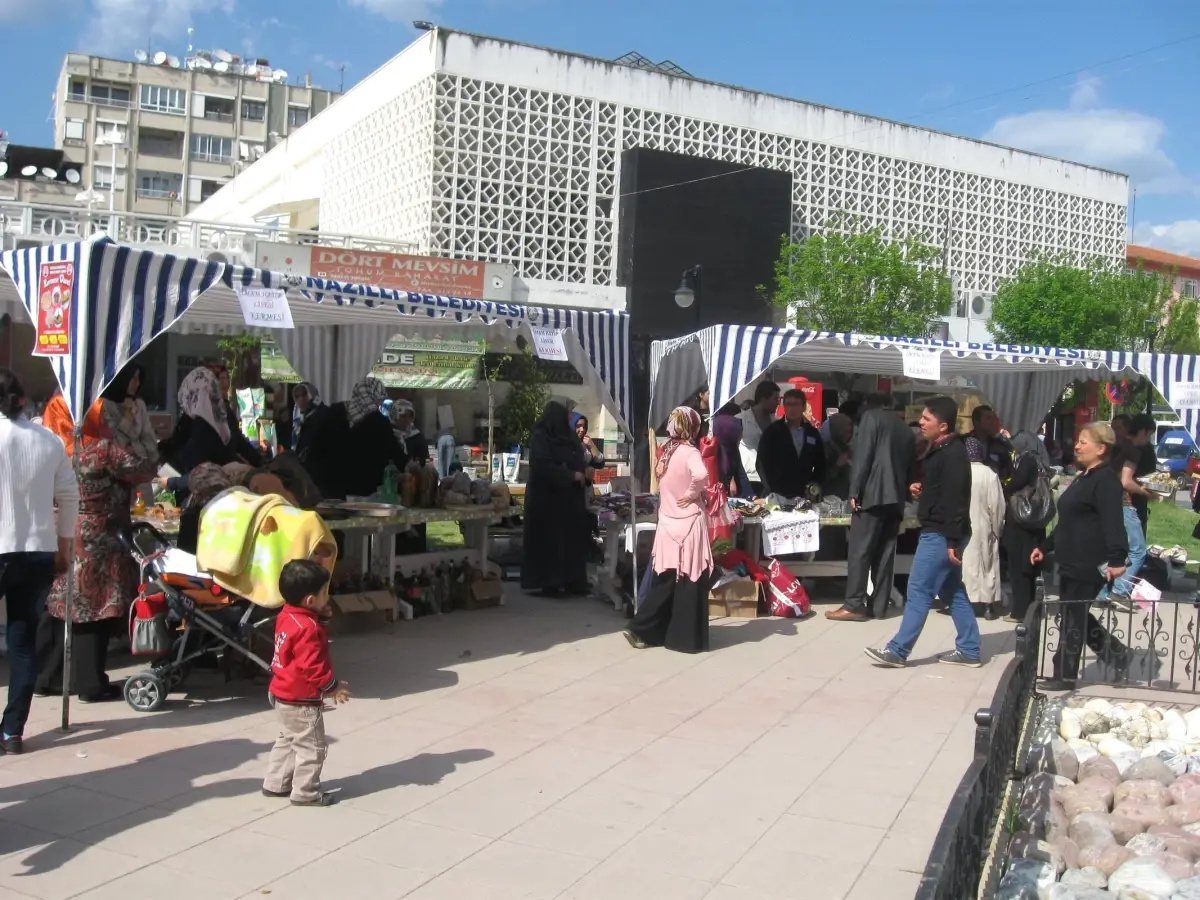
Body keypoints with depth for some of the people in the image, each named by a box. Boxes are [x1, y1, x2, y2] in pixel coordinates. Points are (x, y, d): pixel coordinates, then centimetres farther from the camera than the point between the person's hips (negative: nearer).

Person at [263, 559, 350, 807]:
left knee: (287, 740, 23)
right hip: (301, 700, -10)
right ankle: (305, 792, 12)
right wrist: (332, 687, -15)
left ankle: (275, 784, 31)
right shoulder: (308, 628, -28)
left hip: (283, 694, 10)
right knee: (311, 746, 3)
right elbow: (311, 667, -28)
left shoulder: (287, 616, 1)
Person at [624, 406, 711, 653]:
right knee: (691, 581, 2)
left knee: (665, 580, 13)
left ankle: (641, 630, 10)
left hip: (667, 523, 7)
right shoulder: (689, 452, -14)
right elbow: (700, 475, -34)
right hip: (689, 524, -7)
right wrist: (692, 494, -17)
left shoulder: (665, 453, 8)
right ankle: (687, 638, 7)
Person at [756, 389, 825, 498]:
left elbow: (820, 464, 16)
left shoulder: (813, 433, 10)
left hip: (804, 496, 3)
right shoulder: (772, 432, 0)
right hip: (777, 495, -3)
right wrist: (771, 491, -9)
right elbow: (763, 464, -3)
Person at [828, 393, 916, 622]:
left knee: (859, 550, -7)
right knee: (885, 552, 6)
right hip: (896, 497, 7)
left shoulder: (871, 416, 4)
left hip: (873, 493, -7)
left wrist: (854, 491, -10)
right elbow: (910, 465, 20)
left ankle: (854, 605, -10)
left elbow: (862, 455, -7)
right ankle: (878, 605, 5)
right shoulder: (906, 429, 22)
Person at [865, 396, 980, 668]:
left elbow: (955, 499, -23)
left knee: (919, 591, -6)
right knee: (953, 592, 13)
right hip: (939, 531, 10)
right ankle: (968, 651, 19)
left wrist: (953, 541, -25)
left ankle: (897, 651, -2)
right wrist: (921, 489, 7)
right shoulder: (941, 450, 14)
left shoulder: (952, 454, -18)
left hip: (940, 534, -10)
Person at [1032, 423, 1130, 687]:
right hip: (1071, 562, 10)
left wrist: (1117, 558, -34)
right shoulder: (1083, 478, 17)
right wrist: (1045, 547, 24)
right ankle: (1119, 658, 30)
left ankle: (1064, 675, 9)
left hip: (1088, 565, -10)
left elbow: (1113, 522, -25)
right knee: (1077, 617, 17)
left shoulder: (1106, 480, -14)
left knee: (1072, 619, -1)